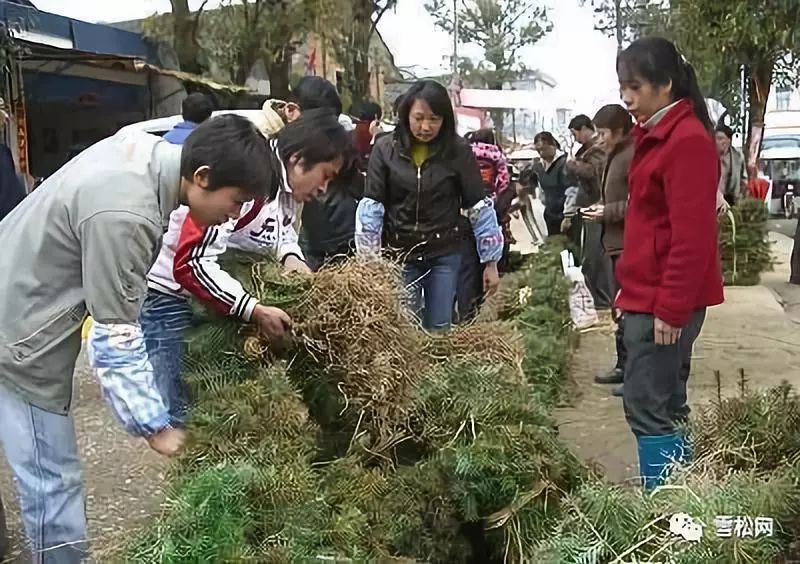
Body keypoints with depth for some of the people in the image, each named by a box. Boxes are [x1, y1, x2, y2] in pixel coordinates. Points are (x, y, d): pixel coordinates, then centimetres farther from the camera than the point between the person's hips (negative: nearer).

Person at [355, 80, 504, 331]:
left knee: (439, 330, 8)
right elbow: (371, 206, -7)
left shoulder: (458, 151, -7)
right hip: (398, 253, 0)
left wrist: (490, 261, -2)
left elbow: (480, 207, -3)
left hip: (445, 254, 0)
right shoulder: (385, 149, -7)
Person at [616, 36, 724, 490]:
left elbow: (692, 237, -21)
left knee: (646, 408, -4)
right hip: (653, 296, 10)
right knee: (667, 405, 15)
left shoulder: (688, 141, -16)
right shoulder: (658, 135, 14)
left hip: (664, 302, -10)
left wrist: (671, 308, -20)